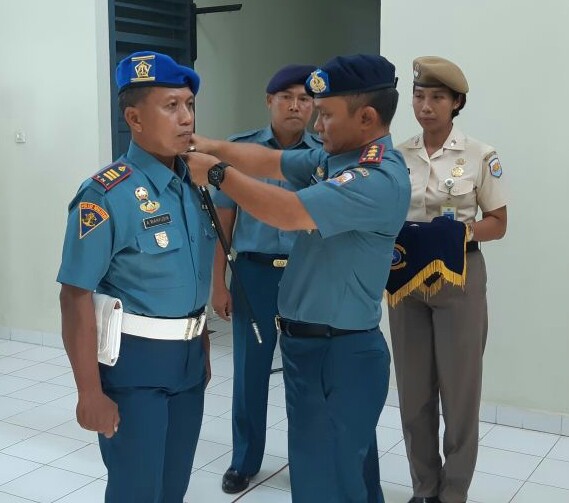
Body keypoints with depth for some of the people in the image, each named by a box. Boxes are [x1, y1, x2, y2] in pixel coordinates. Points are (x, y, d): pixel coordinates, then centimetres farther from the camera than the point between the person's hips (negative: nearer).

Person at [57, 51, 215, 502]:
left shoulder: (194, 185, 3)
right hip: (133, 361, -6)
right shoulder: (108, 195, -19)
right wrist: (90, 392, -20)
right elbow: (77, 296, -20)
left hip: (188, 357, 7)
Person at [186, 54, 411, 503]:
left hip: (341, 352, -9)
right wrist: (212, 146, -3)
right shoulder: (331, 157, 7)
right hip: (308, 342, 9)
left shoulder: (380, 179, -23)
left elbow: (287, 213, -29)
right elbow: (269, 161, 11)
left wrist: (217, 173, -18)